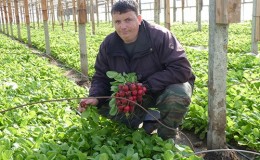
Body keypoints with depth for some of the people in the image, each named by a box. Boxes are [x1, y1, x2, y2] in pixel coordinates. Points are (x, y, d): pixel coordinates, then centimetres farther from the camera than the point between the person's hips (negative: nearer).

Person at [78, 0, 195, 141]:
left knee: (178, 95, -38)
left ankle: (166, 139, -8)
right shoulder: (108, 45, -9)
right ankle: (150, 118, -1)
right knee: (103, 105, -14)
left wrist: (147, 85, -34)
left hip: (163, 88, -4)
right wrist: (95, 97, -23)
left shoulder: (160, 36, -24)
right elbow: (101, 77, -1)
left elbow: (182, 69, -29)